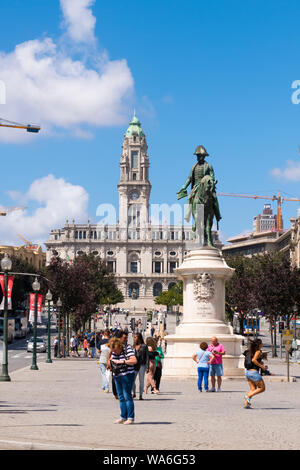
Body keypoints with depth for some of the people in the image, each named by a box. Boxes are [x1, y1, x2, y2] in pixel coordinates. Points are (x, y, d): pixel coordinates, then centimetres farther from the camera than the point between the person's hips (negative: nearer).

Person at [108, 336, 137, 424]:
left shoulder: (127, 349, -13)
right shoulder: (114, 351, 8)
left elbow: (134, 361, -23)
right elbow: (111, 358, 25)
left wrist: (122, 361, -25)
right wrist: (110, 361, 1)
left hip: (127, 375, -7)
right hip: (117, 376, 7)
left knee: (127, 396, -8)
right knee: (121, 397, 9)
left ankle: (131, 418, -4)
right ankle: (123, 417, 14)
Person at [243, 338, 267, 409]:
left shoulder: (250, 351, 15)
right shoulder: (258, 351, -9)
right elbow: (253, 360, -24)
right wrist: (262, 366, -15)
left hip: (247, 371, 8)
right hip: (254, 372, -8)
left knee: (253, 389, 12)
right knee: (262, 388, 4)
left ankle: (246, 403, -2)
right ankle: (248, 396, -10)